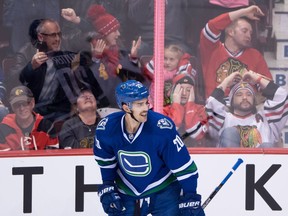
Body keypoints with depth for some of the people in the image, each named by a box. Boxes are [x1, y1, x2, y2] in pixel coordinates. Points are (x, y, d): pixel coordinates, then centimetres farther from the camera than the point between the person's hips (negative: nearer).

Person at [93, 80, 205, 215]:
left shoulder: (162, 127, -27)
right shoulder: (106, 128, -18)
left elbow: (183, 165, -20)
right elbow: (105, 160, 4)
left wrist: (190, 199, -18)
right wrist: (107, 188, 5)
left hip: (164, 192, -2)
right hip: (127, 195, 3)